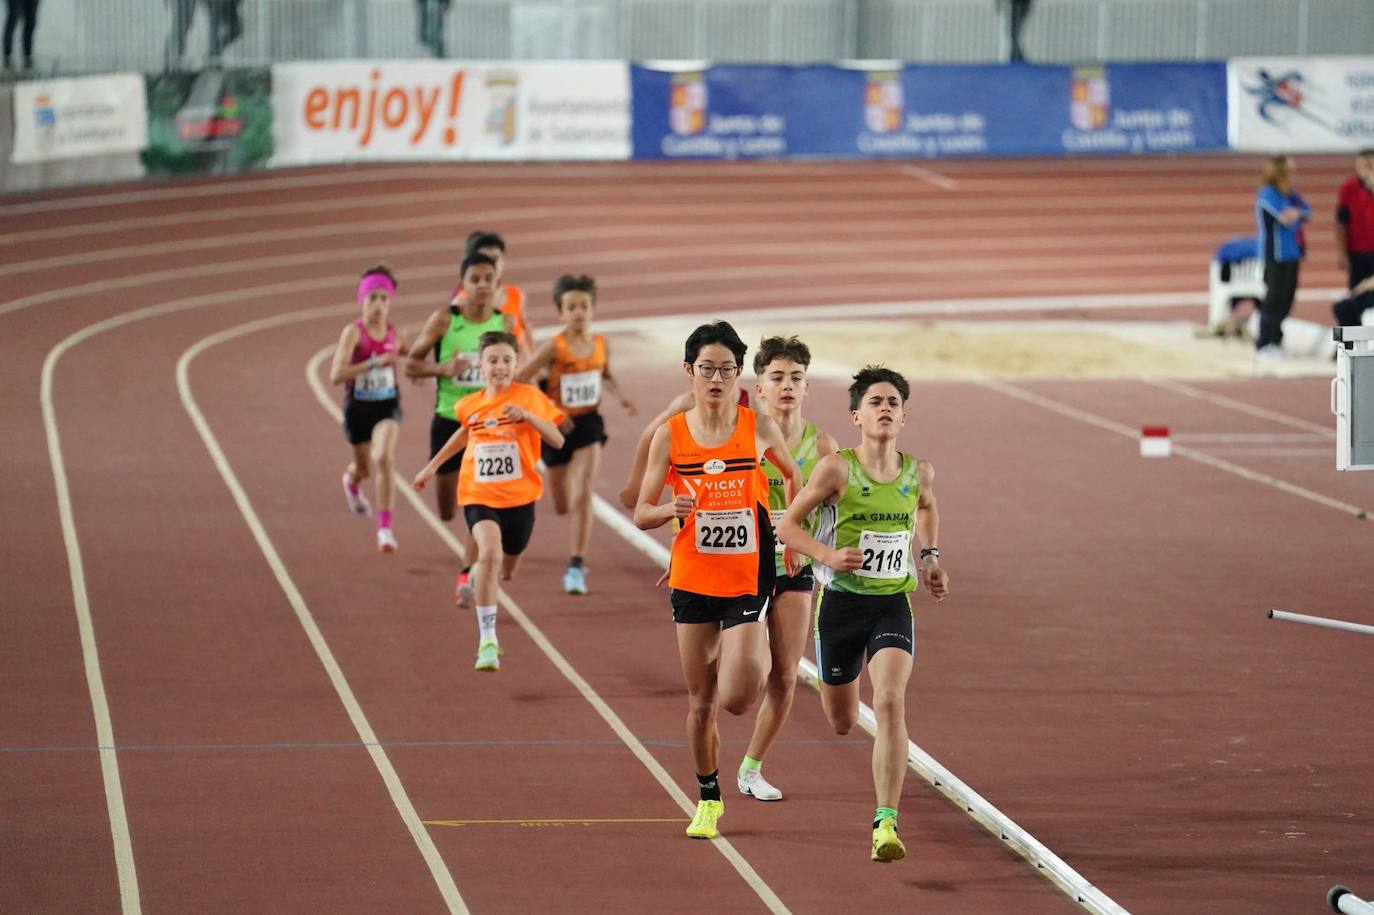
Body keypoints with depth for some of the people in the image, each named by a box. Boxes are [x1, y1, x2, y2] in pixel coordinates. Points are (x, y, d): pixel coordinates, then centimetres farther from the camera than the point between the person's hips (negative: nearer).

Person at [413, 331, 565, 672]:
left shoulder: (529, 397, -7)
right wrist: (432, 466, 30)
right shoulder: (470, 405, 2)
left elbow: (557, 441, -14)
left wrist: (528, 416, -29)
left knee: (505, 570, 18)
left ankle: (478, 575, 60)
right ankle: (487, 640, -25)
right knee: (489, 552, -28)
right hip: (479, 496, 0)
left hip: (519, 498, 0)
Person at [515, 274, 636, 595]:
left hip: (589, 424, 1)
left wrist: (620, 396, 1)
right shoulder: (554, 347, -15)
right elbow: (518, 382, -16)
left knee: (583, 496, -16)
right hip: (559, 427, -1)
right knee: (563, 506, 11)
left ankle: (576, 567, -14)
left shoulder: (601, 345, -3)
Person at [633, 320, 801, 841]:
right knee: (700, 701, 7)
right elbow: (641, 514, -1)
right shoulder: (670, 436, -3)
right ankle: (709, 799, 26)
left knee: (736, 698, -13)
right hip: (693, 582, 1)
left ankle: (749, 663, 24)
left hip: (747, 578, -1)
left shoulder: (759, 429, -4)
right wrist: (672, 509, -21)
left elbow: (794, 475, 16)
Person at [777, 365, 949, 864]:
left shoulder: (919, 472, 0)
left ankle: (886, 823, -22)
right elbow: (787, 525, -7)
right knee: (841, 721, 13)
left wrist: (930, 558, 14)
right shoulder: (837, 468, -12)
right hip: (841, 602, -1)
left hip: (894, 603, 1)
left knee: (891, 704, -21)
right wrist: (829, 555, -23)